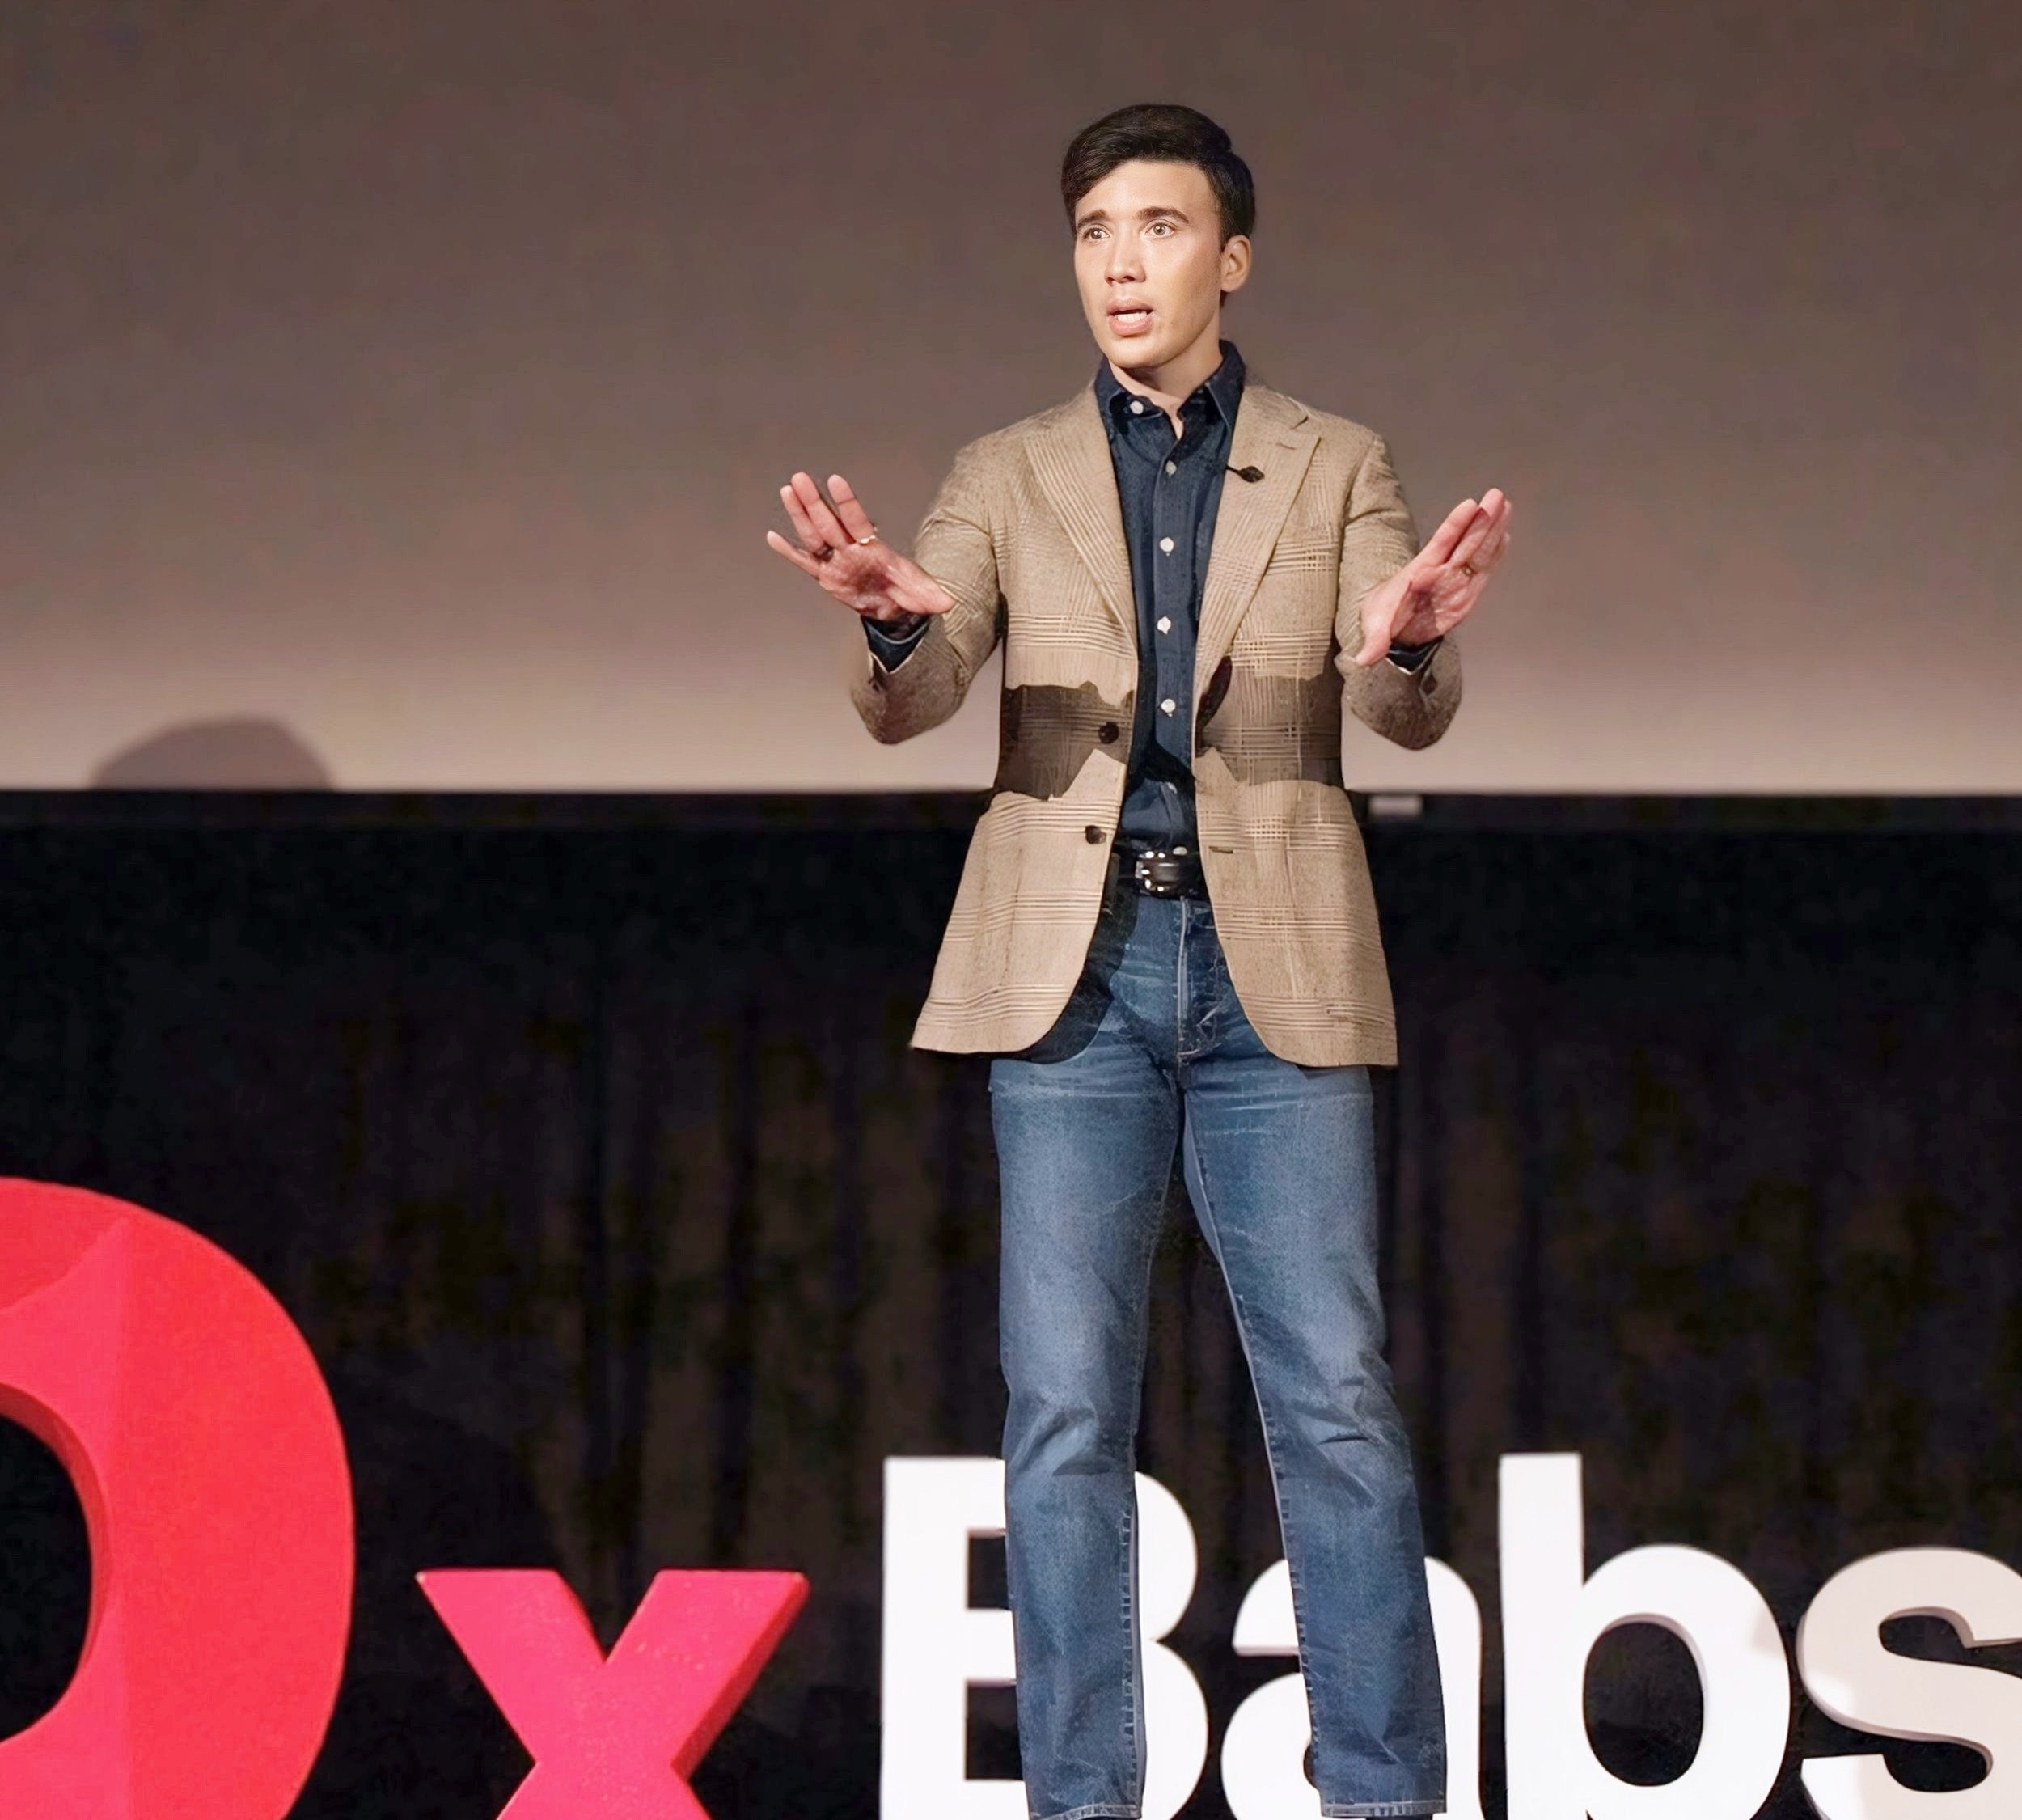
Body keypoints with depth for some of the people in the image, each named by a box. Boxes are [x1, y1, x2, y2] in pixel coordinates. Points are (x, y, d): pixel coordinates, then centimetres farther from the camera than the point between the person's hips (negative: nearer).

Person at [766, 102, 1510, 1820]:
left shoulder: (1335, 467, 8)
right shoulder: (1008, 477, 10)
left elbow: (1412, 710, -5)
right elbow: (910, 704, -3)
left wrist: (1407, 639, -30)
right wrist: (895, 622, -28)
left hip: (1273, 967, -1)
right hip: (1073, 969, 1)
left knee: (1336, 1402, -4)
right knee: (1066, 1411, -2)